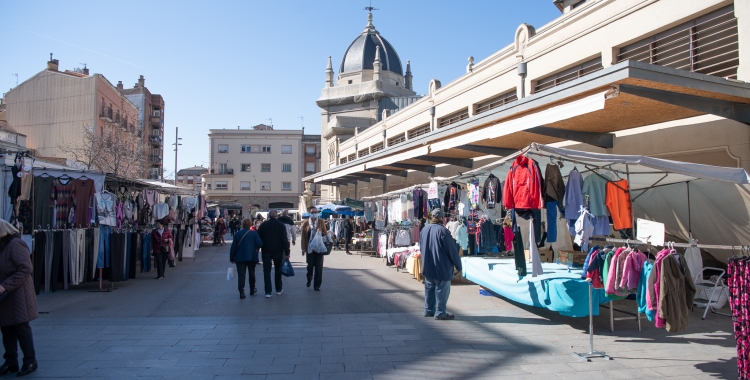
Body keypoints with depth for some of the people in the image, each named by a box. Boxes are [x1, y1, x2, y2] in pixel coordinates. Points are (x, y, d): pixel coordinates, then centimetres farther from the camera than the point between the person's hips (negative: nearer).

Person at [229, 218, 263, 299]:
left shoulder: (237, 234, 0)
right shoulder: (254, 233, -5)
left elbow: (233, 247, -1)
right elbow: (260, 244, -13)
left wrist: (231, 258, 6)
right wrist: (256, 248, 10)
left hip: (240, 257, 0)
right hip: (252, 257, 0)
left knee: (241, 275, 0)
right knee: (252, 274, 17)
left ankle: (241, 292, -10)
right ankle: (252, 290, 29)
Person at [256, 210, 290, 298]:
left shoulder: (263, 225, -2)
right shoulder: (281, 225, -4)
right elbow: (285, 240, -7)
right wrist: (287, 252, -4)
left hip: (266, 251, 0)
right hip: (278, 251, 0)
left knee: (267, 271, 2)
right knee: (278, 270, 14)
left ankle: (268, 292, -4)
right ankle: (278, 289, 22)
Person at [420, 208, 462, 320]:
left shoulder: (424, 230, 5)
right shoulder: (443, 230, -19)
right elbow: (452, 250, -15)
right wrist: (458, 265, -5)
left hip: (427, 267, 7)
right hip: (442, 268, -7)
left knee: (429, 288, 16)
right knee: (442, 290, 2)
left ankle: (429, 310, 23)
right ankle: (440, 312, 6)